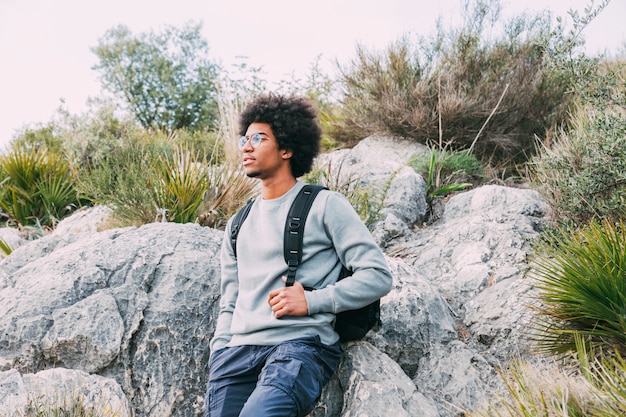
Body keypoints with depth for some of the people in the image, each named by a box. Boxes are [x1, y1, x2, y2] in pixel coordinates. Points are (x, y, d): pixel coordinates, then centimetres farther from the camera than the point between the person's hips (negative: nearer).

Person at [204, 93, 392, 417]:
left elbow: (378, 276, -3)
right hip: (238, 350, 5)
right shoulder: (238, 224, 20)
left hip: (302, 343, -5)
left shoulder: (325, 206, 3)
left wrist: (312, 300, -12)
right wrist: (219, 354, 8)